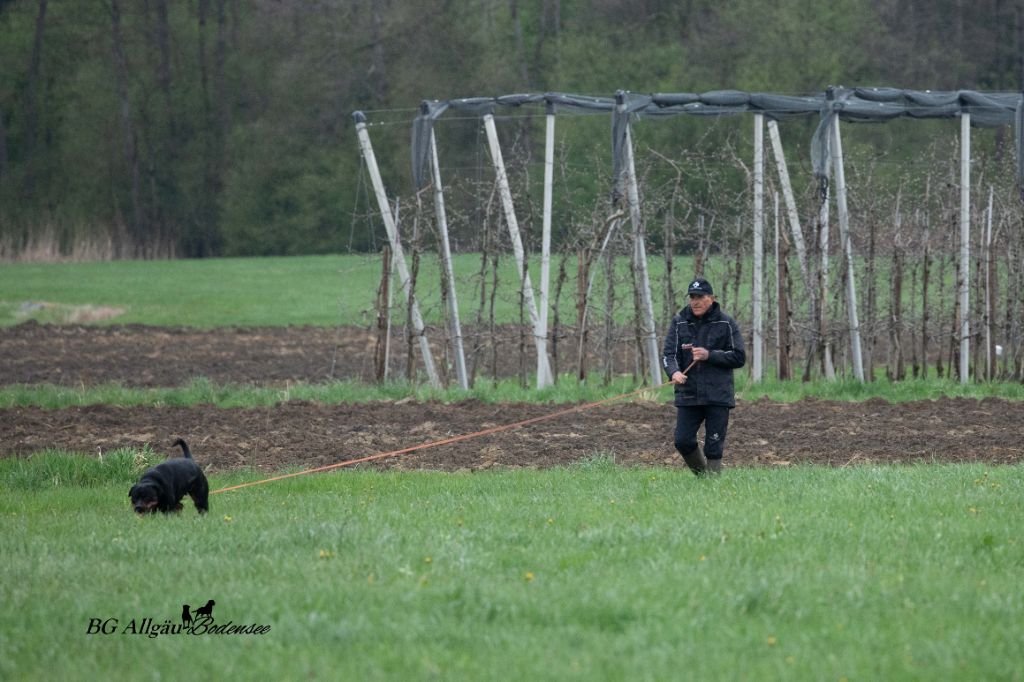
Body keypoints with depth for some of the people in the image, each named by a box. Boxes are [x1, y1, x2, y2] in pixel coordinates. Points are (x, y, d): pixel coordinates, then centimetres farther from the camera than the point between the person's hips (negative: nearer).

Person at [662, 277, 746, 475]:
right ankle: (701, 474, 24)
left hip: (718, 397, -3)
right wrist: (674, 372, -23)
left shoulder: (726, 323, 0)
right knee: (683, 441, 0)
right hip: (688, 394, 3)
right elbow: (669, 354, -1)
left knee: (714, 447, -2)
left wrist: (710, 355, -15)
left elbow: (739, 357, -2)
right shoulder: (679, 323, 6)